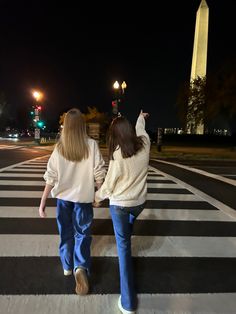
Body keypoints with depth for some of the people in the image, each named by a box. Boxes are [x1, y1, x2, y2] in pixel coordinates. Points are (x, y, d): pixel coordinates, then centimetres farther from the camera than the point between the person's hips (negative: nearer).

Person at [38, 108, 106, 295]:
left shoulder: (59, 147, -9)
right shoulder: (92, 145, -13)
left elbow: (51, 178, -8)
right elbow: (99, 174, -11)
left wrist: (43, 202, -1)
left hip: (63, 196, 2)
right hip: (84, 196, -2)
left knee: (66, 232, 21)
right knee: (82, 233, 14)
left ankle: (67, 266, 39)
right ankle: (81, 267, -2)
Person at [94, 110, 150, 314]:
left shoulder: (117, 155, -23)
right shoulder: (144, 144, -10)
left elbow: (109, 184, -13)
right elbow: (140, 130, 14)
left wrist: (98, 197, 7)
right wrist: (141, 117, 36)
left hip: (120, 205, -5)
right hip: (139, 202, 5)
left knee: (123, 246, 7)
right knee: (126, 234, 33)